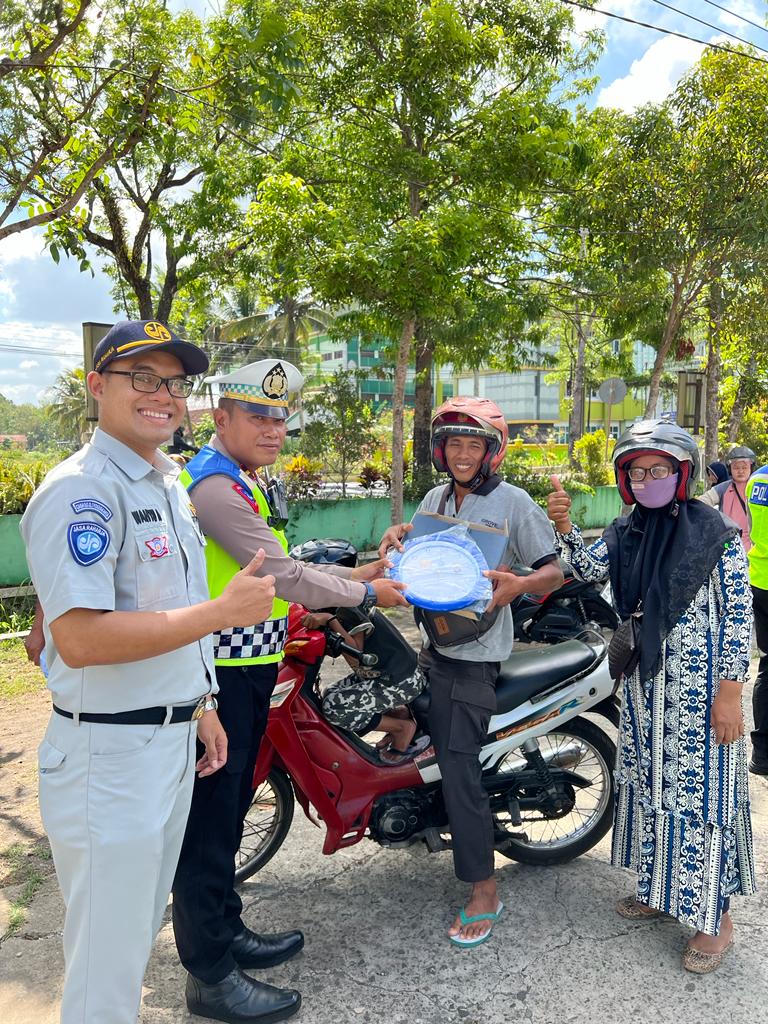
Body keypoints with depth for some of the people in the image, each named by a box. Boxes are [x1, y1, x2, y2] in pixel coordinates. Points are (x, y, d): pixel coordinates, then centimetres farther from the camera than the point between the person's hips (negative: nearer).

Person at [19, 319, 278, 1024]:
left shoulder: (168, 483, 11)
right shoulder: (80, 489, -19)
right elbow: (80, 638, -27)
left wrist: (201, 706, 19)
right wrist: (222, 610, -24)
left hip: (172, 739, 9)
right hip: (110, 750, -9)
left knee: (139, 927, 25)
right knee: (106, 959, 8)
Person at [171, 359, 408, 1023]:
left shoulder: (255, 483, 14)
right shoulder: (215, 486, -19)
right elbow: (284, 577, -21)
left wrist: (357, 573, 11)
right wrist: (367, 593, -9)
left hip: (252, 666, 10)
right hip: (218, 672, -10)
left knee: (231, 804, 20)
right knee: (210, 815, 2)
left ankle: (227, 932, 37)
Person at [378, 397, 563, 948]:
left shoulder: (514, 502, -8)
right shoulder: (437, 498, 11)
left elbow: (556, 570, -9)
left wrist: (518, 584, -30)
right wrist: (400, 534, 2)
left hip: (474, 653, -7)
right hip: (435, 639, 7)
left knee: (459, 767, -6)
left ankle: (485, 892, 4)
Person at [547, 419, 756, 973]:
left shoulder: (717, 533, -11)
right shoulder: (625, 533, 5)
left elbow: (738, 614, -12)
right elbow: (589, 567, -10)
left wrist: (729, 692, -15)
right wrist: (564, 525, -27)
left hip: (701, 687, -6)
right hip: (644, 681, 6)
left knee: (702, 790, 1)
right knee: (647, 781, 17)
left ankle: (715, 916, 17)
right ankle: (659, 886, 36)